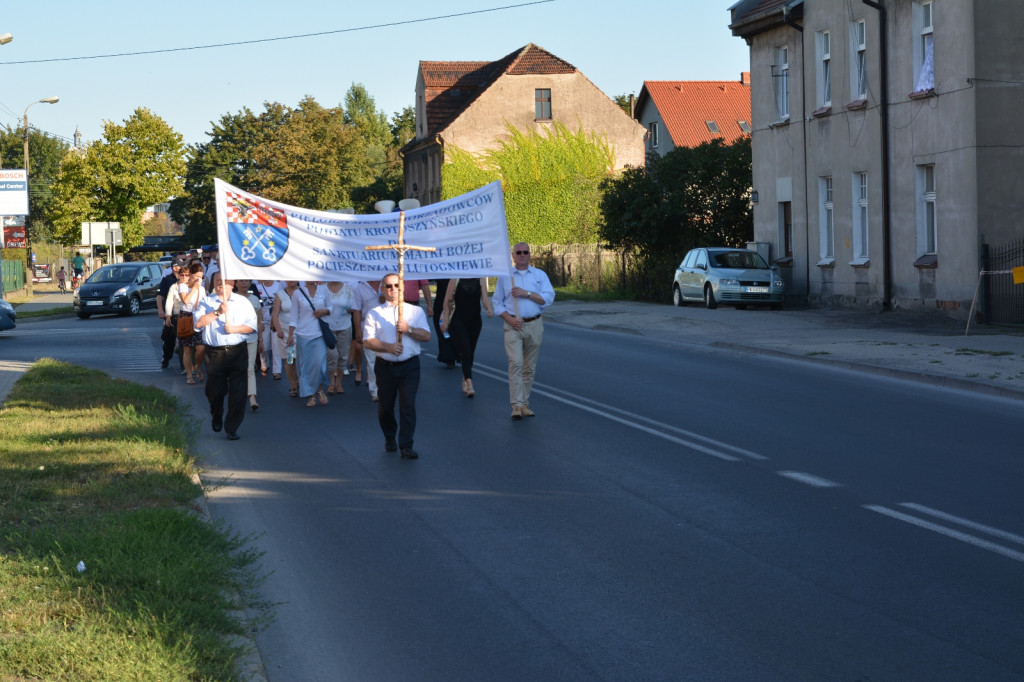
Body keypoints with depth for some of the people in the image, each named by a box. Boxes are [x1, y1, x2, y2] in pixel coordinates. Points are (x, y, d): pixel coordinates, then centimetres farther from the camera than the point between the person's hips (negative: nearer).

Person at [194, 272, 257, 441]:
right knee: (215, 392, 7)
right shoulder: (206, 302, 7)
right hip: (214, 353, 0)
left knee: (237, 393, -6)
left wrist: (234, 328, -11)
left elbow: (252, 325, 4)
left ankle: (232, 428, 3)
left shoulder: (242, 302, 10)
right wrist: (217, 312, -15)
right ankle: (216, 417, 37)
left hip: (237, 352, 0)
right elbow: (198, 322, -8)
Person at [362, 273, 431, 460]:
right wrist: (388, 347, -18)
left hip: (409, 365, -1)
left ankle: (406, 446, -7)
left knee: (408, 405, -9)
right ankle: (390, 438, 35)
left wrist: (408, 329, -15)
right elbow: (367, 341, -3)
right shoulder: (374, 313, 5)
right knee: (385, 406, 11)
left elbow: (426, 336, 0)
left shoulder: (416, 311, 9)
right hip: (385, 366, 1)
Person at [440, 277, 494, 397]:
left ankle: (464, 381, 26)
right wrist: (446, 320, -2)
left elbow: (485, 298, -5)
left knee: (470, 352, 11)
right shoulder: (455, 279, -5)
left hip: (475, 321, 3)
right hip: (459, 321, -3)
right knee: (465, 351, -14)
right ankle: (469, 384, -23)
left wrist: (489, 309, -27)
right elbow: (447, 300, 0)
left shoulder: (480, 279, 1)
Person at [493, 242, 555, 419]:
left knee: (529, 367, 6)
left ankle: (525, 403, 14)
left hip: (534, 325, 2)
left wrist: (526, 293, -12)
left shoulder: (540, 275, 9)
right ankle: (516, 405, -18)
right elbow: (497, 303, 8)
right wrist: (509, 319, -8)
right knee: (515, 363, -14)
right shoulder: (505, 276, 9)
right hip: (513, 325, -2)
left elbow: (548, 298, -3)